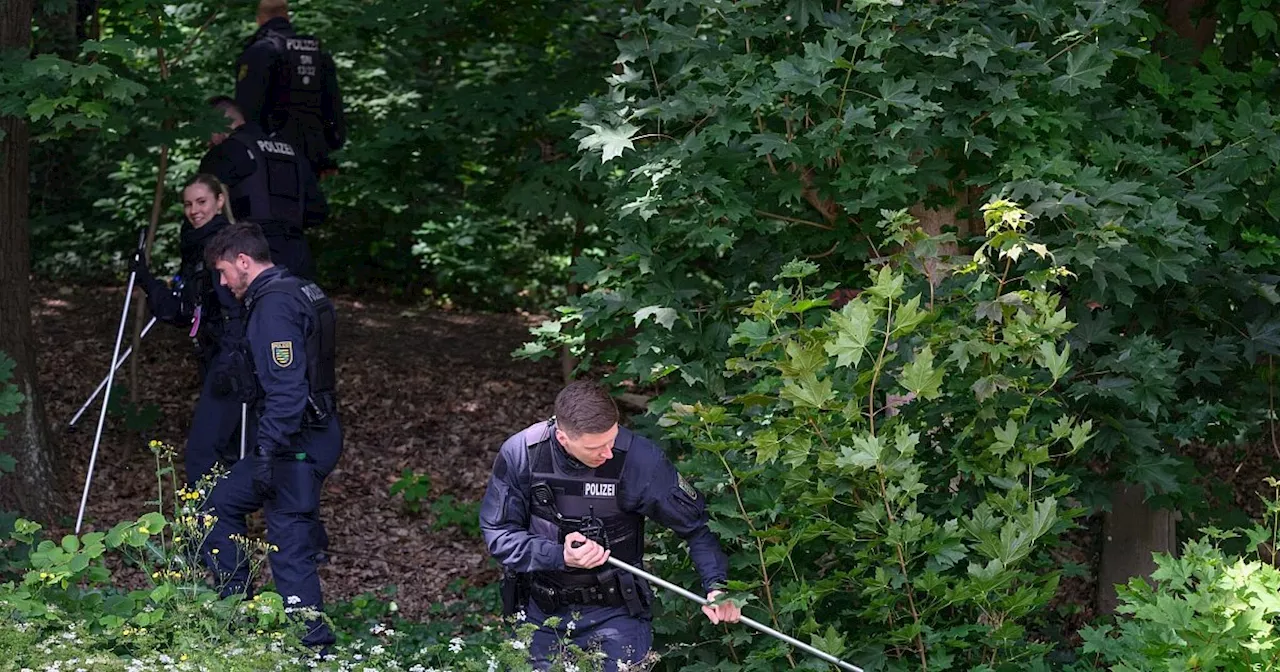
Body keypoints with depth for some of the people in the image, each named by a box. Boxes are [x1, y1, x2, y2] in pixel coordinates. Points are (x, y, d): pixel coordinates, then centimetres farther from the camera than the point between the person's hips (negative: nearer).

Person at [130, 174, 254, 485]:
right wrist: (147, 280, 7)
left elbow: (239, 308, -20)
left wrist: (231, 364, -27)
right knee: (227, 451, 16)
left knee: (200, 452, -14)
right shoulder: (195, 247, 17)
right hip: (214, 359, 10)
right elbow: (180, 313, 18)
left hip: (234, 358, -10)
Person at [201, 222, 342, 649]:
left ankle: (314, 647, 0)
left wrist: (267, 452, -24)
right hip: (313, 434, 11)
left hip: (297, 444, -11)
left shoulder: (274, 305, -17)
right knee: (221, 503, 18)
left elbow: (287, 388, -25)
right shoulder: (298, 293, 15)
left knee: (290, 548, -4)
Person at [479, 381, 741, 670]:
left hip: (614, 614, -2)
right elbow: (498, 533, -10)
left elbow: (694, 523, -10)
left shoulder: (639, 459, -21)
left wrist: (716, 583, -22)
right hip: (541, 614, 2)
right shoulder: (520, 455, -17)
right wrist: (560, 557, -24)